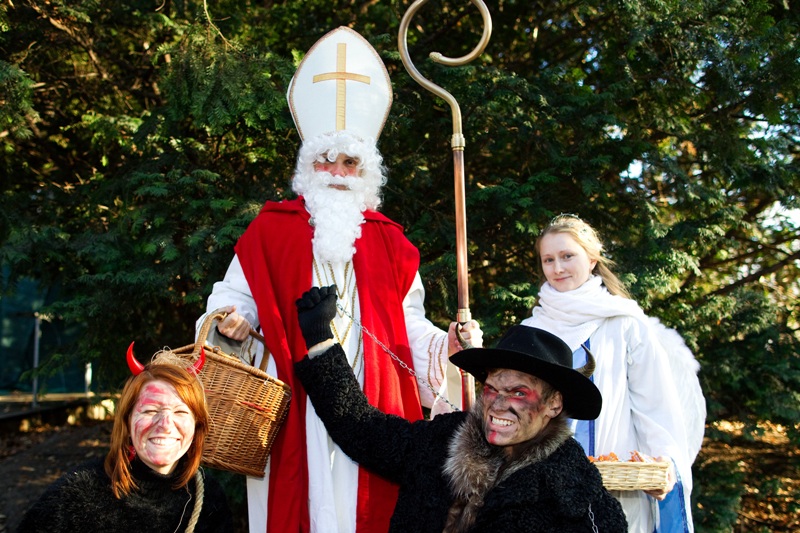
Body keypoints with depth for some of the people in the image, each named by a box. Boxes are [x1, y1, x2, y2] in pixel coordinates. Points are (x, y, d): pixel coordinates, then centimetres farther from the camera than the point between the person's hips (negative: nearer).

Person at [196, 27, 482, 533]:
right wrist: (232, 323, -15)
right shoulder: (271, 229, 8)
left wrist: (445, 343, -4)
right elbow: (237, 296, 5)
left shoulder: (388, 241, 13)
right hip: (294, 402, -1)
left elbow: (408, 322, 11)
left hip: (370, 401, 2)